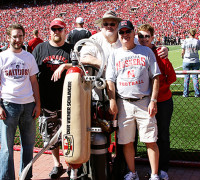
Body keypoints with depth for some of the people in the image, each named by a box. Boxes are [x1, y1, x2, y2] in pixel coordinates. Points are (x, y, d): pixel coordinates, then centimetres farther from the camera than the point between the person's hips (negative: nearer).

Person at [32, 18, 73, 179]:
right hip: (46, 101, 2)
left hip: (66, 102, -2)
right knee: (50, 135, 10)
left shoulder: (71, 50, 4)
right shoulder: (40, 48, 8)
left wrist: (64, 66, -20)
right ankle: (57, 165, 26)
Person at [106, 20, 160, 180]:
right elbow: (110, 80, 8)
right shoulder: (114, 55, 11)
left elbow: (155, 77, 3)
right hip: (123, 104, 2)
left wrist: (153, 101, -5)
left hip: (144, 102, -1)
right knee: (126, 141, 6)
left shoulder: (146, 51, 7)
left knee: (151, 141, -2)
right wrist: (112, 102, -3)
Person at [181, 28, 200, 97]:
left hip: (186, 61, -1)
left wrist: (183, 57, 16)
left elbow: (183, 52, -2)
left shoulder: (185, 41, -5)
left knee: (186, 77, 4)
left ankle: (185, 93, 6)